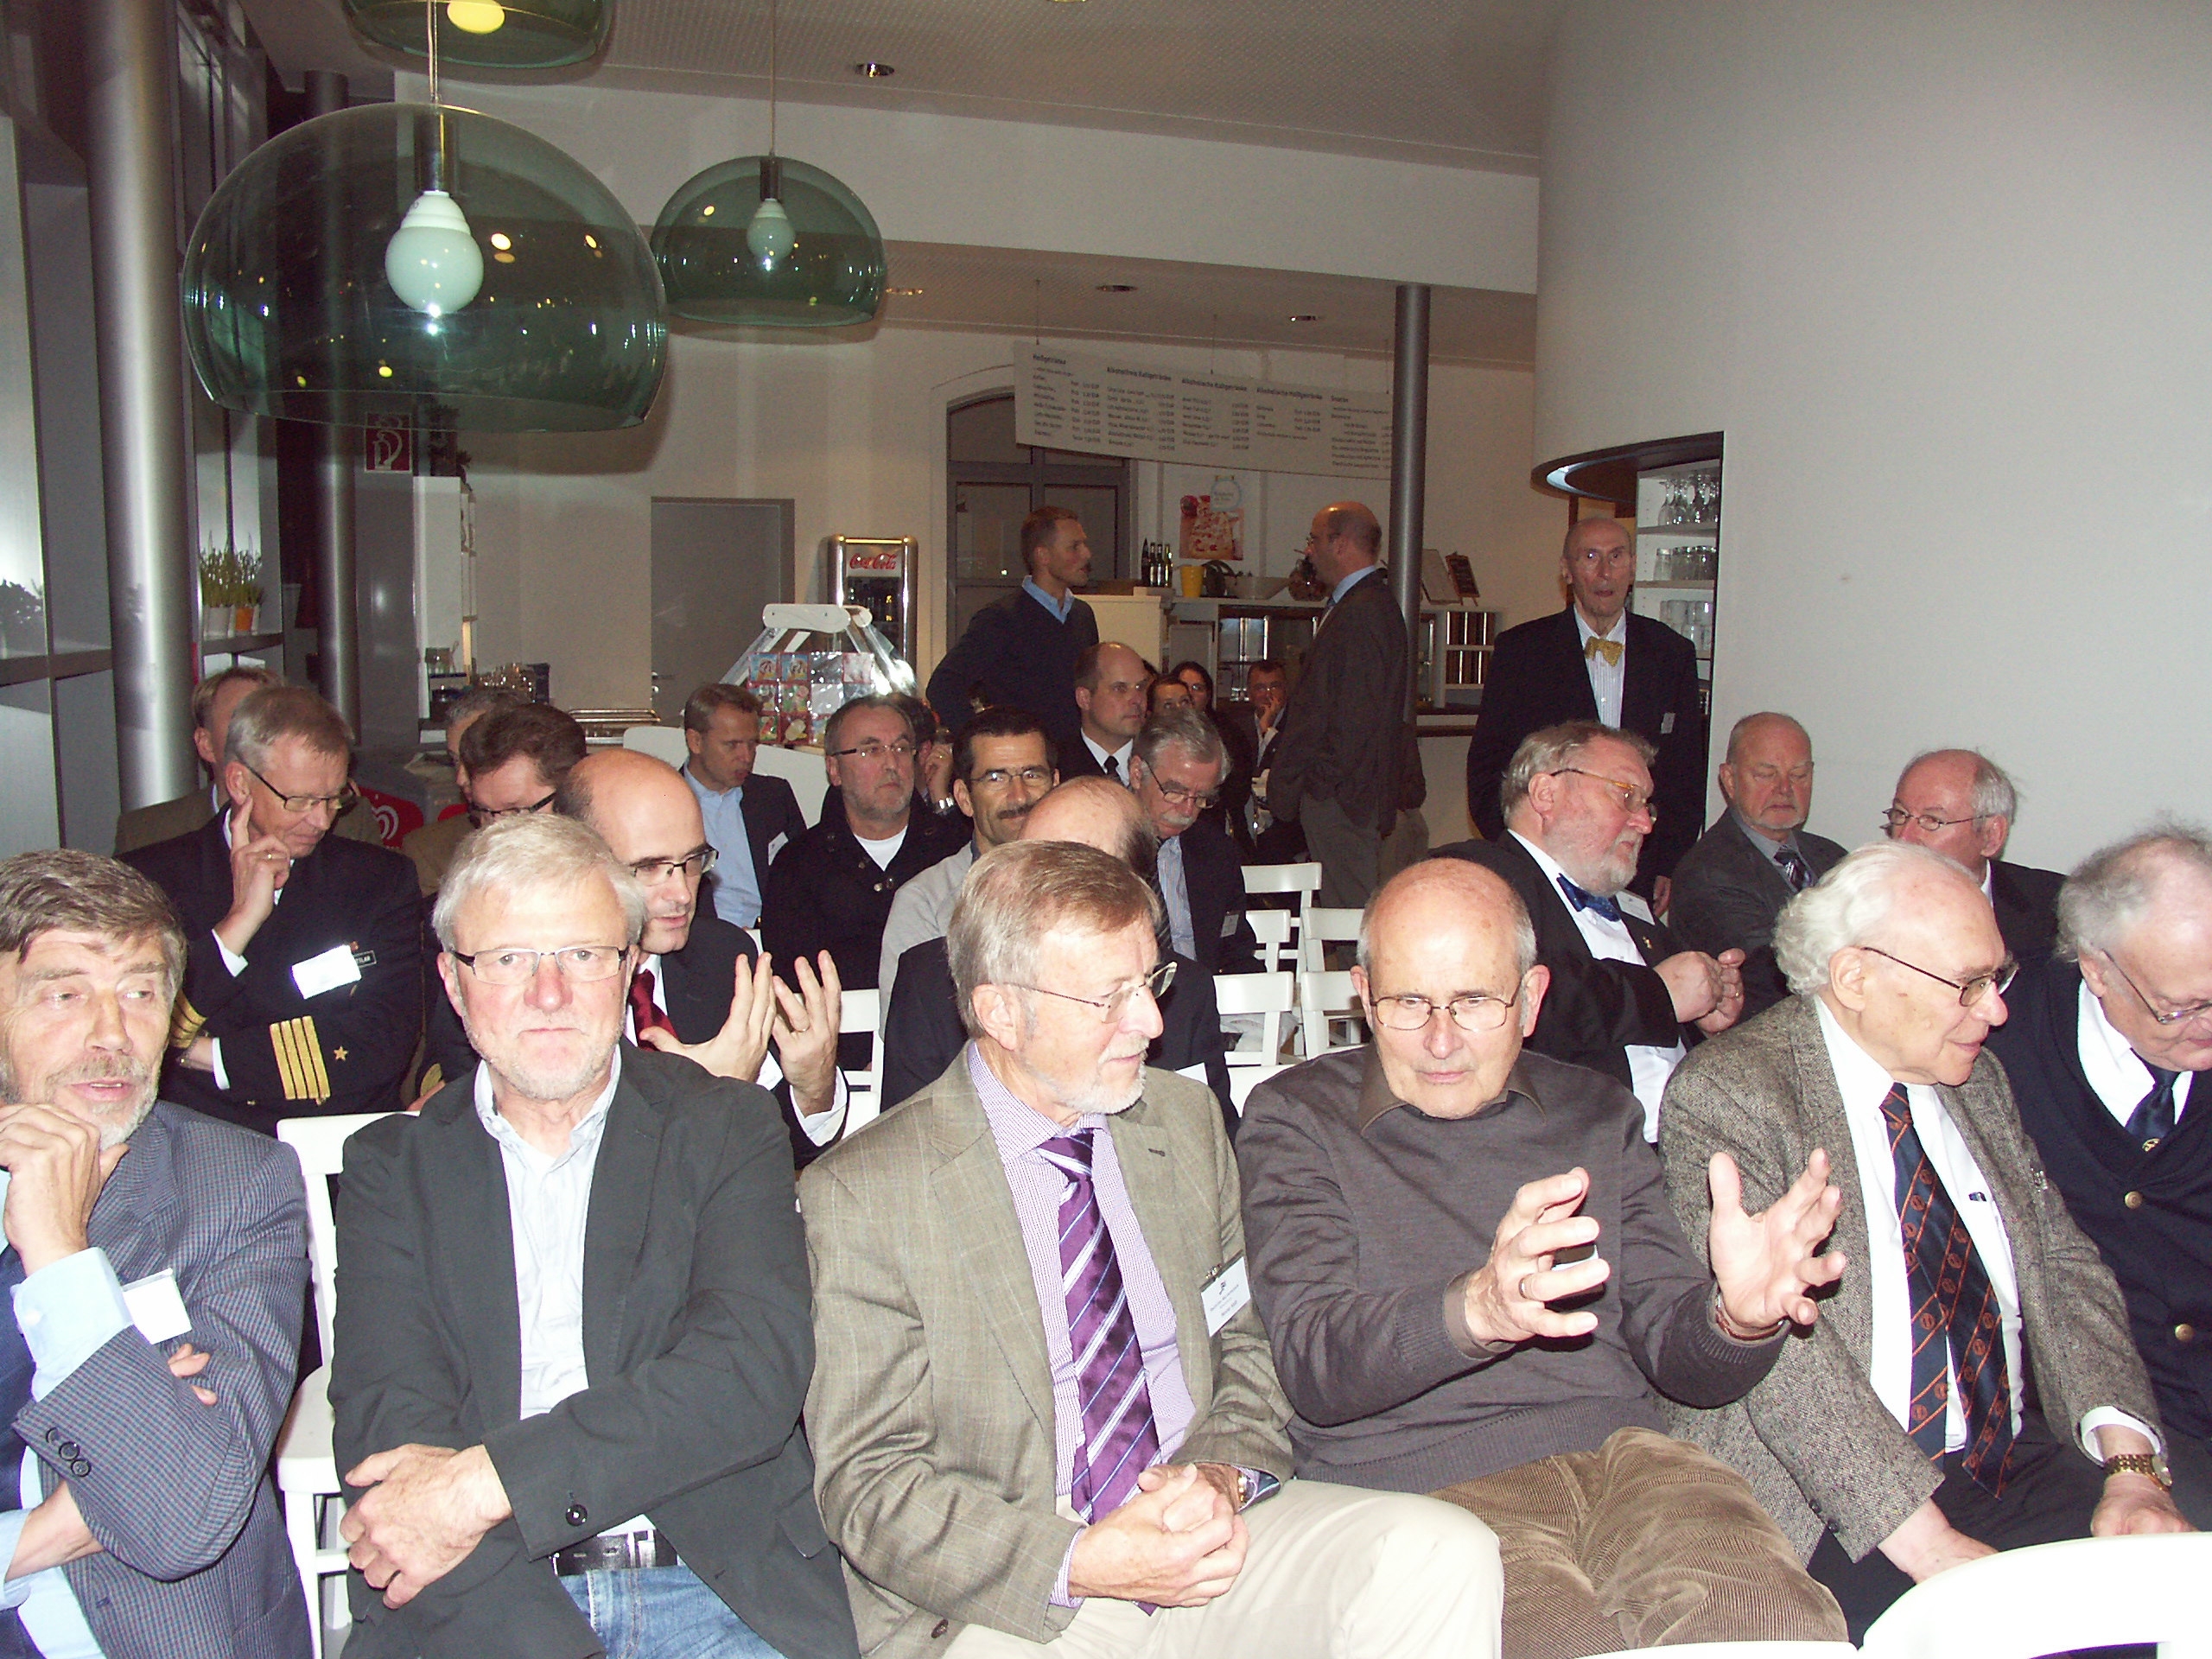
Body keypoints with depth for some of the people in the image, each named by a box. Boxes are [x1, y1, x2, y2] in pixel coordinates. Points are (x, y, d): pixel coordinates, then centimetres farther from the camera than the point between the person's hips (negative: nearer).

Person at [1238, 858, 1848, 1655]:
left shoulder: (1597, 1112, 16)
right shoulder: (1295, 1119, 4)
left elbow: (1671, 1348, 13)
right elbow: (1313, 1365, -8)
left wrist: (1736, 1316, -12)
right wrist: (1474, 1311, -29)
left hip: (1622, 1452, 4)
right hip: (1413, 1481, -3)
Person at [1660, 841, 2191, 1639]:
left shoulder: (1976, 1081, 13)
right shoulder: (1726, 1093, -11)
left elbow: (2063, 1267, 10)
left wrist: (2131, 1464, -6)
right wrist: (1930, 1545, -23)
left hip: (2021, 1468, 7)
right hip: (1838, 1507, -6)